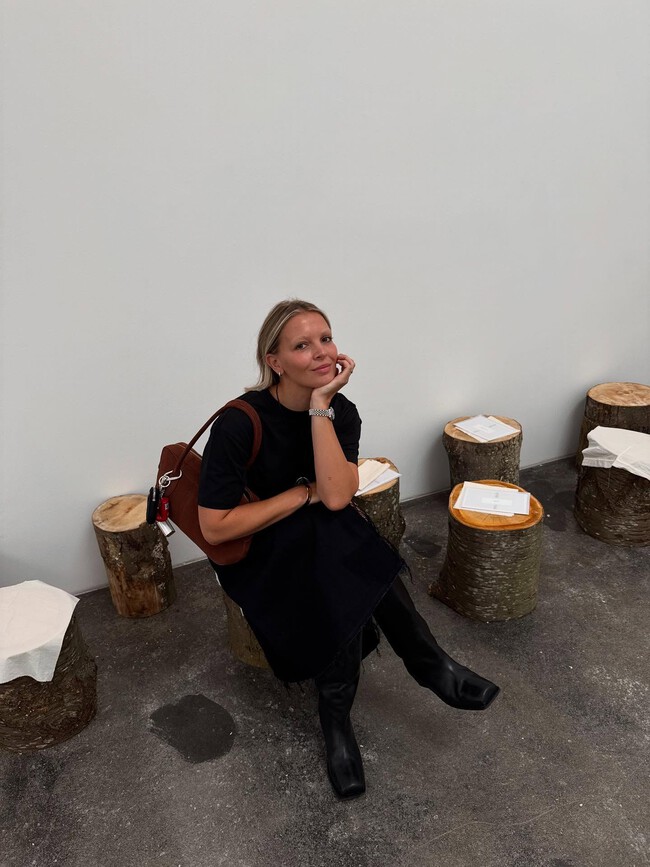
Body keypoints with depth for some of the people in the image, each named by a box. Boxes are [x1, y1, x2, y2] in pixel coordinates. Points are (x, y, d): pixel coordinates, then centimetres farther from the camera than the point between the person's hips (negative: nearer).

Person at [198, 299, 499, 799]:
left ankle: (337, 718, -13)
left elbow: (337, 497, -24)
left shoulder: (342, 412, -8)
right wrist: (305, 494, -20)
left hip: (327, 550, 4)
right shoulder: (240, 424, -22)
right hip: (256, 558, -4)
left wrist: (321, 406, -28)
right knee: (337, 542, -32)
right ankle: (431, 666, -16)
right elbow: (215, 527, -21)